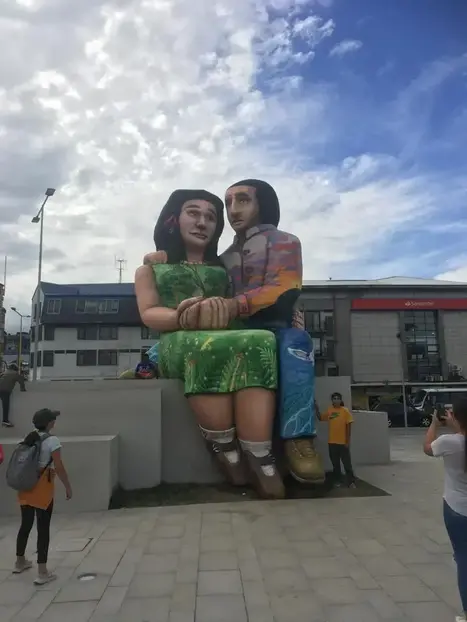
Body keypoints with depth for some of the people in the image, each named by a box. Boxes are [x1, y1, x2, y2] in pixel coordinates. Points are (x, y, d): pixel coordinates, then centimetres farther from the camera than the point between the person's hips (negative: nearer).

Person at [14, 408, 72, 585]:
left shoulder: (29, 438, 6)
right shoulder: (52, 440, -16)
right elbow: (59, 467, -17)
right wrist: (68, 487, -7)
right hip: (42, 487, -7)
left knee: (26, 525, 22)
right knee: (43, 528, 1)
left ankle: (20, 562, 38)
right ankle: (42, 573, 6)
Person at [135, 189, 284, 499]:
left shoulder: (224, 267, 30)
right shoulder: (151, 267, 24)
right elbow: (149, 313, 5)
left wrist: (220, 307, -19)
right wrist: (183, 318, -20)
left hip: (231, 338, 2)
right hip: (179, 343, -2)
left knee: (260, 342, -36)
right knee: (207, 346, -40)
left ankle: (261, 463, -43)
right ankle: (232, 460, -35)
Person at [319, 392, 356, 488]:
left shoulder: (345, 411, -7)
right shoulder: (329, 411, 3)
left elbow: (348, 426, -6)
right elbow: (321, 418, 16)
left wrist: (348, 441, -8)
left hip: (343, 442, -3)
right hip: (332, 442, 4)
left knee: (347, 463, 2)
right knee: (335, 463, 12)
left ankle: (351, 482, 8)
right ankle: (337, 480, 23)